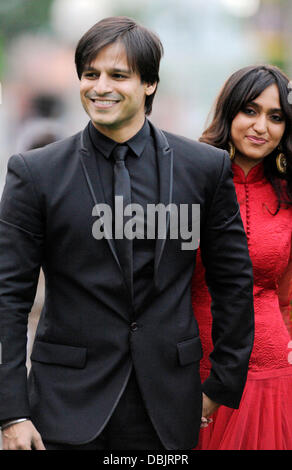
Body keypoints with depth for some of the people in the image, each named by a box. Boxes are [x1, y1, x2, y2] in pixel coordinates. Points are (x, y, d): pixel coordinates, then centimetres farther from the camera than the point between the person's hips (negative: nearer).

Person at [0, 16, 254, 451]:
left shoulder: (206, 167, 1)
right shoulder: (35, 172, -3)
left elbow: (234, 281, 8)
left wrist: (224, 387, 8)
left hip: (168, 399, 1)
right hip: (68, 401, -1)